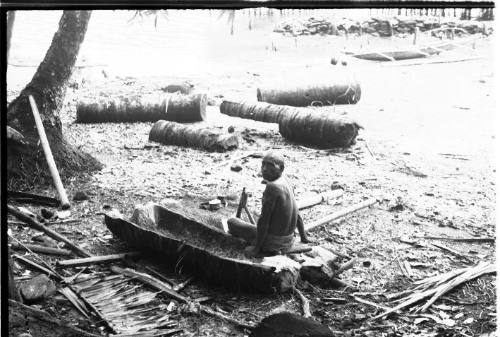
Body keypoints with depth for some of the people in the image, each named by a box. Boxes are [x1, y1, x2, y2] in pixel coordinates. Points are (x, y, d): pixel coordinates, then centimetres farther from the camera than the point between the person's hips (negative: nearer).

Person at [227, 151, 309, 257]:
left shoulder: (272, 187, -25)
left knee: (231, 222, 5)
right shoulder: (285, 182, 2)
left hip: (272, 240, -9)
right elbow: (296, 213, 12)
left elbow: (264, 220, -23)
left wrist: (256, 248, -15)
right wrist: (303, 237, 22)